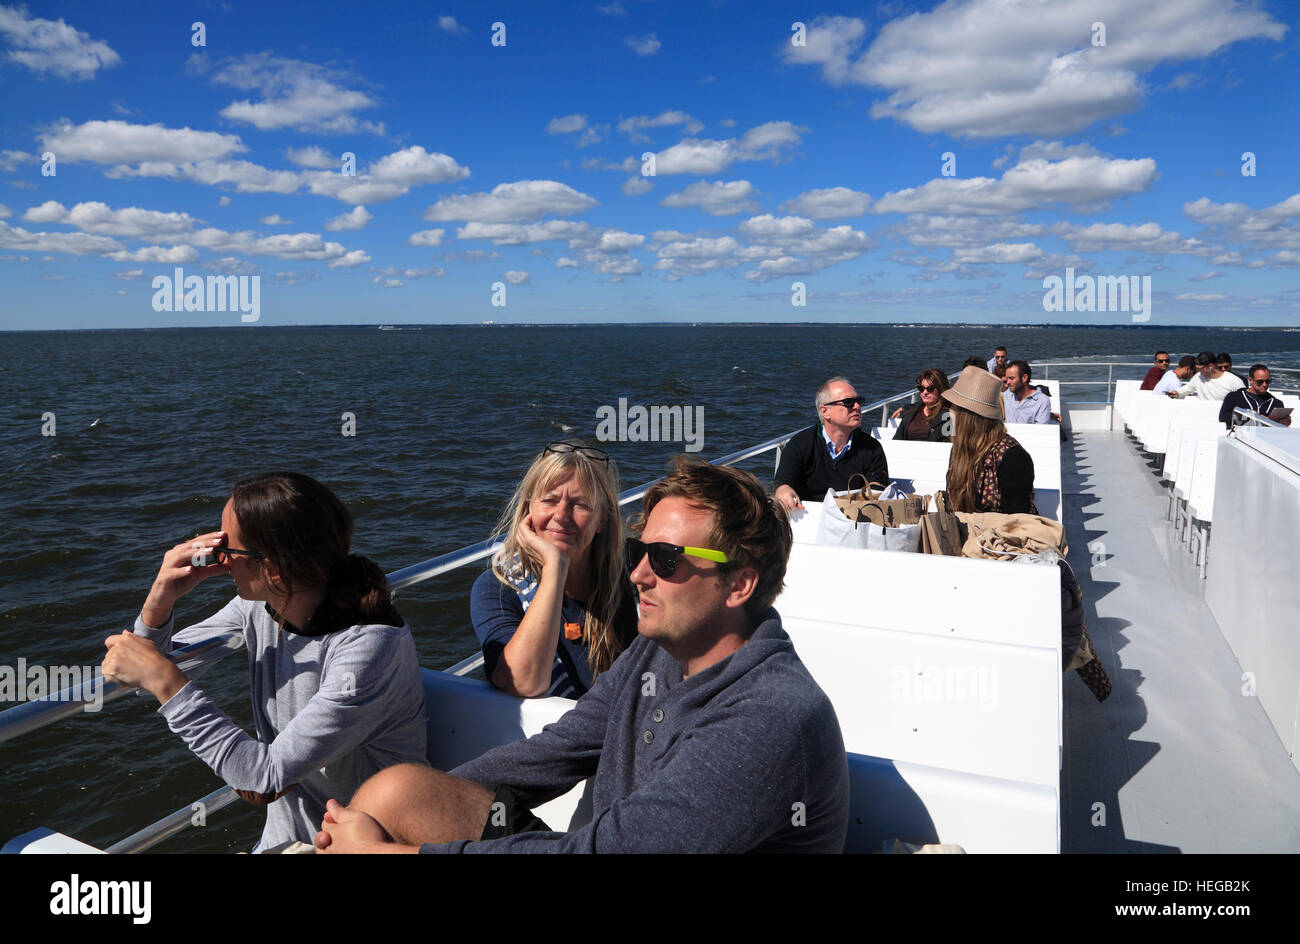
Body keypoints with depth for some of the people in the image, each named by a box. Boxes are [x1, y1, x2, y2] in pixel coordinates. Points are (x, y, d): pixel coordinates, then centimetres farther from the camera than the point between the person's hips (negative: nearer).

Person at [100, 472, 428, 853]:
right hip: (284, 834, 6)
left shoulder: (370, 646, -28)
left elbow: (270, 776, -26)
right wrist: (160, 599, -14)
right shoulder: (260, 607, -6)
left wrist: (164, 679, -25)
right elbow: (158, 661, 6)